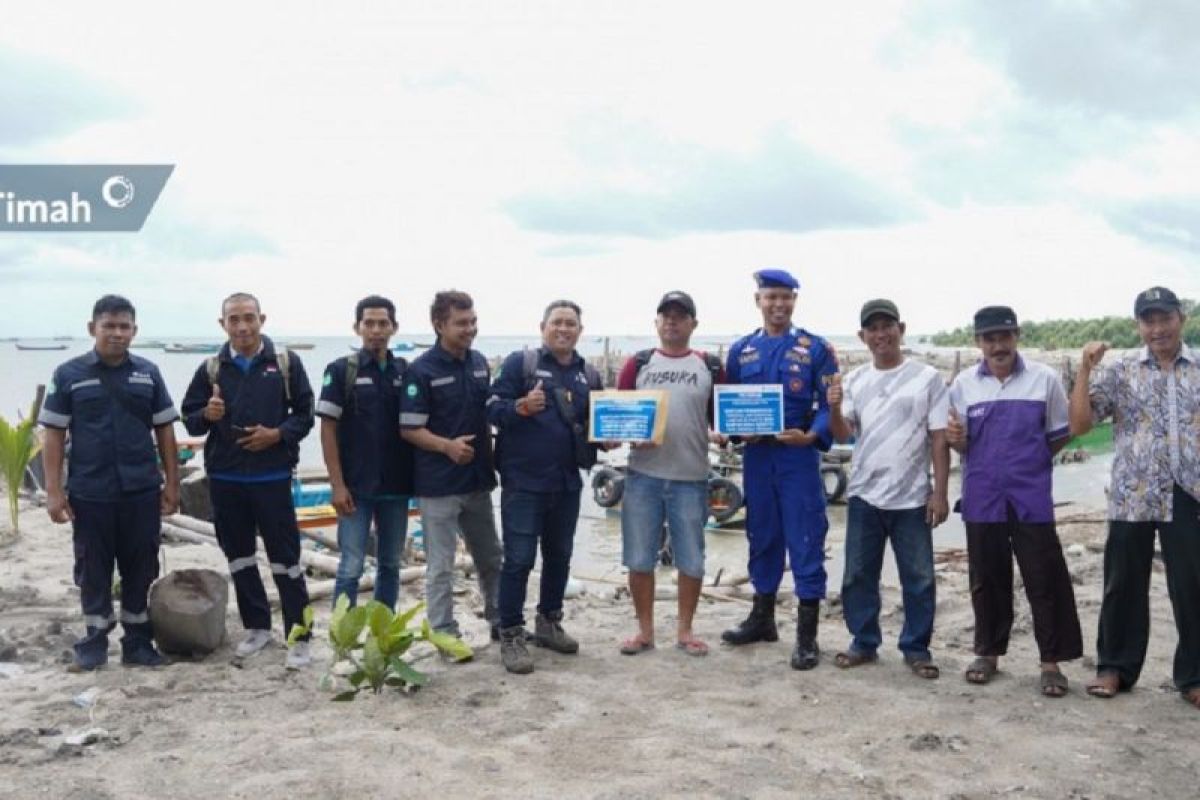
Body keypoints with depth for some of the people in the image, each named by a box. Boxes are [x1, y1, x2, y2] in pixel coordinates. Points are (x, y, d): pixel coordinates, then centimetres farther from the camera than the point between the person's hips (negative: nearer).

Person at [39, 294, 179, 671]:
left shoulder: (148, 373, 5)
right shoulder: (68, 375, -1)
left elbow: (164, 431, 8)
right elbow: (54, 435, 0)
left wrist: (172, 483, 4)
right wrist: (54, 491, -5)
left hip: (142, 491, 2)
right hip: (89, 494, -1)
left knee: (141, 569, 7)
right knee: (93, 570, 8)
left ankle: (138, 642, 18)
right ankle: (94, 642, 22)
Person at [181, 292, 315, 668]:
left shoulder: (286, 362, -2)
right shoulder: (211, 368, 4)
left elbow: (305, 414, 1)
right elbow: (190, 419, 7)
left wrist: (277, 434, -16)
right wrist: (207, 415, -15)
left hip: (272, 477, -3)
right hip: (224, 478, 3)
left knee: (285, 558, 0)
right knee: (239, 556, 13)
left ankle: (299, 635, 7)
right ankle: (256, 626, 27)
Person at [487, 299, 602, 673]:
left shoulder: (589, 376, 12)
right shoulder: (519, 362, -4)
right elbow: (492, 408, -10)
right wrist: (522, 407, -29)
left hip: (567, 482, 6)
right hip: (523, 481, -6)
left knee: (559, 556, 16)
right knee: (519, 559, -4)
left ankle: (549, 623, 32)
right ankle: (511, 636, 5)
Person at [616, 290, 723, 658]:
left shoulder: (710, 367, 7)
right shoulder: (637, 364, 7)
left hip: (691, 478, 0)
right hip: (643, 475, 0)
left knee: (691, 559, 7)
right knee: (639, 558, 5)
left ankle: (685, 630, 22)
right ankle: (644, 630, 19)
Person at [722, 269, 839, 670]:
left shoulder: (816, 349, 0)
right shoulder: (741, 350, 10)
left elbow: (830, 405, -2)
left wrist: (812, 436, -19)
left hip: (799, 456, -4)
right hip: (756, 456, 4)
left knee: (806, 542, -2)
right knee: (761, 538, 14)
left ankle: (807, 635, 6)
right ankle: (762, 618, 29)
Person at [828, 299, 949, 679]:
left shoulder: (927, 377, -3)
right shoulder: (854, 380, 7)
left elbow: (939, 439, -3)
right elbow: (842, 435, 3)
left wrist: (940, 492, -7)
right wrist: (835, 408, -18)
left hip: (911, 497, -3)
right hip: (864, 494, 3)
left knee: (918, 578, 5)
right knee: (858, 575, 10)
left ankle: (916, 648, 17)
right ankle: (864, 642, 23)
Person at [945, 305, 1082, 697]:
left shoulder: (1044, 379, -2)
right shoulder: (964, 383, 3)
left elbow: (1059, 435, 8)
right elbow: (963, 445, 8)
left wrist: (1029, 462, 4)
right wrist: (956, 438, -13)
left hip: (1031, 499, -2)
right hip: (982, 499, 2)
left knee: (1045, 580, 1)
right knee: (987, 579, 11)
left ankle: (1052, 661, 11)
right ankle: (989, 652, 24)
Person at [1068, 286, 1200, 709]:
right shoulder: (1118, 372, 3)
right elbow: (1078, 425, -3)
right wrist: (1085, 369, -9)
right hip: (1132, 497, 0)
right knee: (1124, 586, 8)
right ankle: (1115, 667, 20)